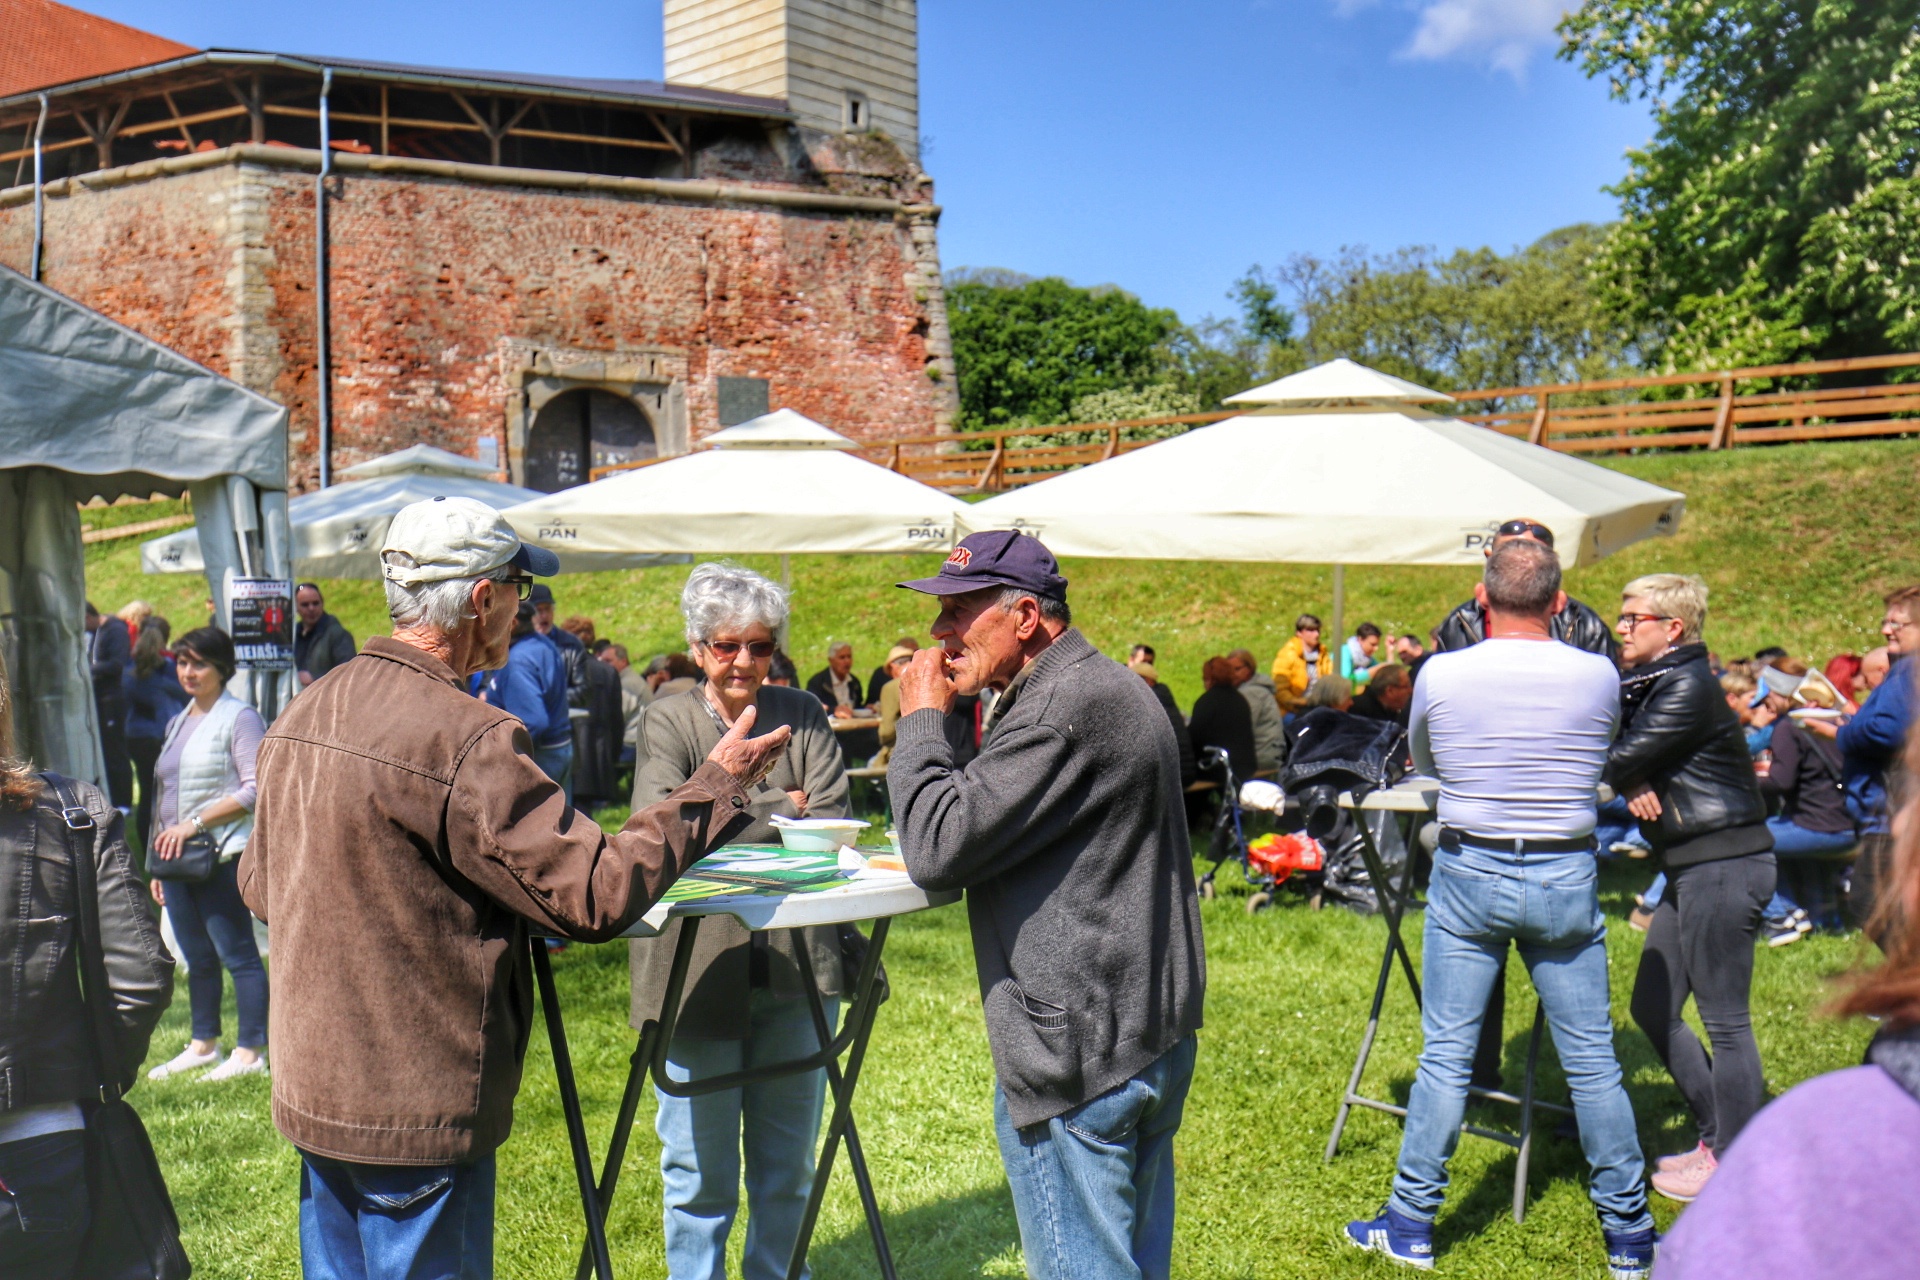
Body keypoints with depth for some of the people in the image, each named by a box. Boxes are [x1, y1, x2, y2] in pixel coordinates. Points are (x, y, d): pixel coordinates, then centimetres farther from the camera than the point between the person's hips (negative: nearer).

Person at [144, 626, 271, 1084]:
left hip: (221, 857, -8)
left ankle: (250, 1052, 0)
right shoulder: (178, 723, 18)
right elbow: (164, 796, 22)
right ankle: (203, 1044, 23)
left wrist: (195, 823, -18)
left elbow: (255, 790, -15)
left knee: (237, 954, -5)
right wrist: (157, 861, 18)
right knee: (197, 958, 13)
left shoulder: (239, 718, -6)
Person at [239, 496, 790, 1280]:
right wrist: (716, 785, -11)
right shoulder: (462, 738, -24)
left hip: (312, 1090, 9)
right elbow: (596, 896, -22)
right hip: (416, 1109, -9)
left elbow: (259, 886, 15)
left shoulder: (302, 716, 4)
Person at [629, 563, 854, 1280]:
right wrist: (780, 815, -12)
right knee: (699, 1174, 8)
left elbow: (833, 823, -5)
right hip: (697, 969, -2)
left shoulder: (802, 716, 7)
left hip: (796, 960, 3)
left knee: (787, 1166, 16)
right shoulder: (669, 722, 0)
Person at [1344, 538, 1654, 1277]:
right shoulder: (1598, 676, -5)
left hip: (1468, 875, -1)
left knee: (1445, 1053, 7)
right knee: (1592, 1060, 10)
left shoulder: (1440, 675, -7)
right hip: (1566, 880, 1)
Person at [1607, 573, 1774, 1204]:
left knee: (1725, 1019, -1)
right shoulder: (1645, 682, 15)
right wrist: (1630, 781, -12)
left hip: (1724, 863, -10)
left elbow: (1619, 759, -21)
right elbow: (1620, 763, 9)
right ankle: (1719, 1134, 28)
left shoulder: (1689, 685, -14)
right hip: (1693, 867, 10)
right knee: (1652, 1007, 14)